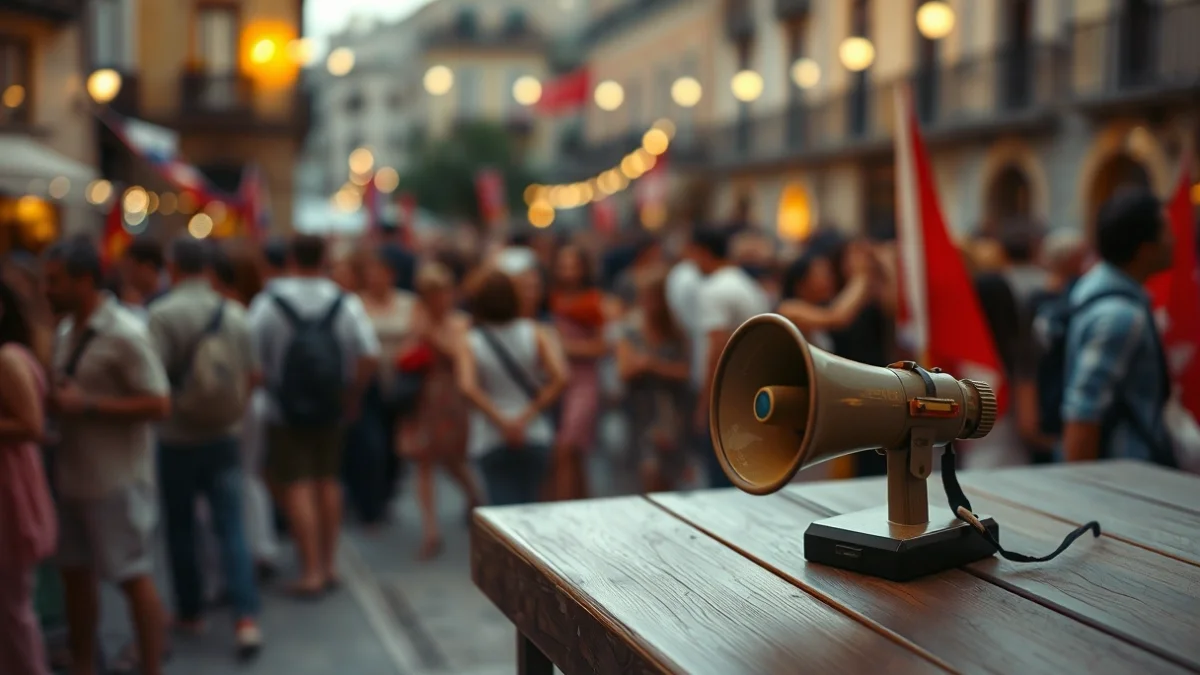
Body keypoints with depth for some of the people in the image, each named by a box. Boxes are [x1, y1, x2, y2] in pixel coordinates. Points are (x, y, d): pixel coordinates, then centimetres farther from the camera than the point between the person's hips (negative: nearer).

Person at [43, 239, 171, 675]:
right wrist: (55, 400, -1)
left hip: (117, 479, -8)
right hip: (72, 474, 8)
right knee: (75, 573, 16)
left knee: (134, 577, 2)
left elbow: (159, 405, -18)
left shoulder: (124, 334, -16)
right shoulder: (66, 332, 8)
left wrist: (86, 405, -22)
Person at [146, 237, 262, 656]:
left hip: (177, 439, -2)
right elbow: (252, 374, 7)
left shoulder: (162, 314, -12)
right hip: (224, 438, 3)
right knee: (231, 529, 3)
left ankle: (190, 611, 26)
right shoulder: (234, 313, 0)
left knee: (181, 528, 14)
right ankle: (246, 618, -7)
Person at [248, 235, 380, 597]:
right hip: (332, 410, 3)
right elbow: (369, 356, -10)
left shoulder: (268, 302, -9)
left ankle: (311, 571, -1)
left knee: (297, 486, 0)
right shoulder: (345, 303, -4)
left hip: (284, 409, -3)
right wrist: (352, 395, 2)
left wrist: (267, 385, 1)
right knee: (328, 482, 15)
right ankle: (328, 566, 22)